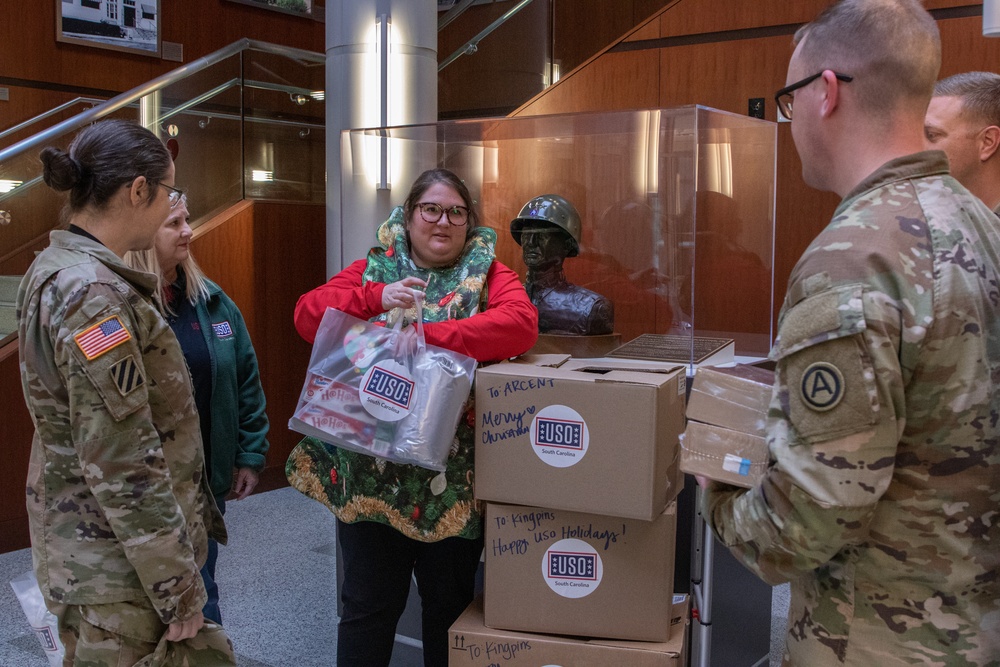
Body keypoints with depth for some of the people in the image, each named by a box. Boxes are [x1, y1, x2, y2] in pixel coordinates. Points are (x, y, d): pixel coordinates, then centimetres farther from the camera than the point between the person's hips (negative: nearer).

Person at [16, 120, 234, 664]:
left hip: (79, 534, 10)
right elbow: (122, 466, -25)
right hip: (117, 563, -10)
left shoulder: (55, 268, 8)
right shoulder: (93, 295, -23)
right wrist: (179, 586, -19)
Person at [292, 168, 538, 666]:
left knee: (449, 603, 15)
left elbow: (521, 322, -18)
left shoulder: (487, 272, 2)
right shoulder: (374, 268, 7)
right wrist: (375, 297, -21)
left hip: (452, 479, -1)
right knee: (368, 604, 14)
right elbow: (307, 314, -5)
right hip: (371, 472, 1)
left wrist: (430, 335, -27)